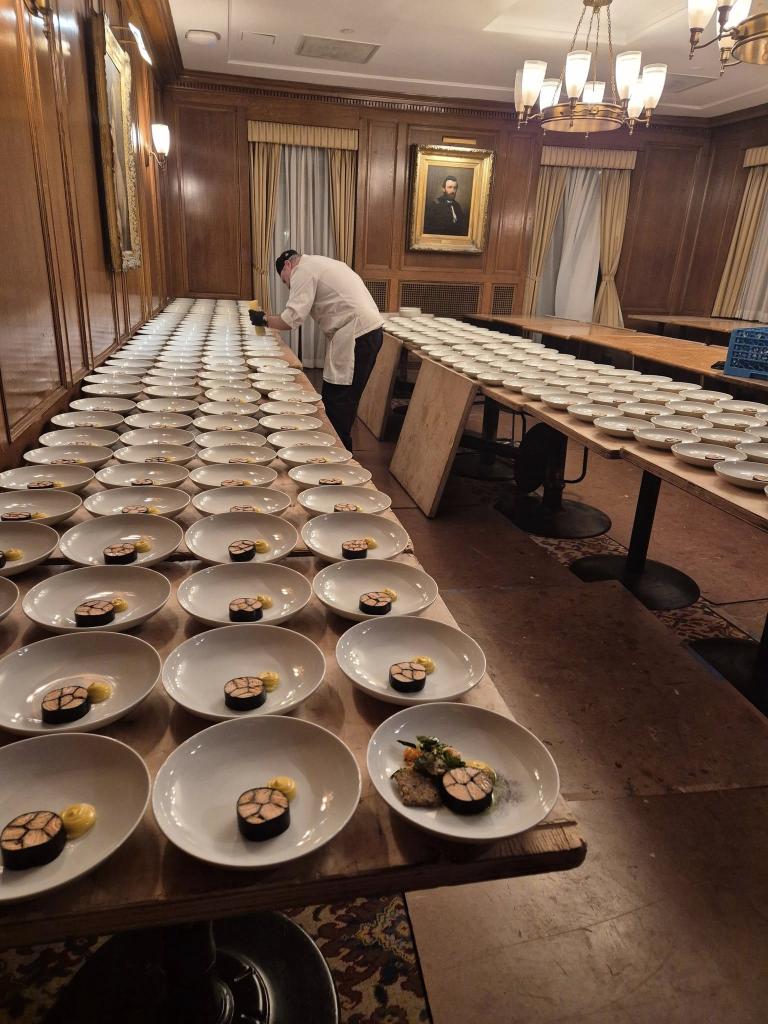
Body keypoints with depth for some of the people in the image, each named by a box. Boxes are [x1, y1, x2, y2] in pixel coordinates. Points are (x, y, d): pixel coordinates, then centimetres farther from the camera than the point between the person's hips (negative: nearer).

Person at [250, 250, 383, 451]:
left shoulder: (303, 271, -5)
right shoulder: (321, 264, 25)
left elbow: (292, 319, -13)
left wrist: (264, 320, 2)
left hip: (356, 335, -10)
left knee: (337, 400, -5)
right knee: (344, 400, 14)